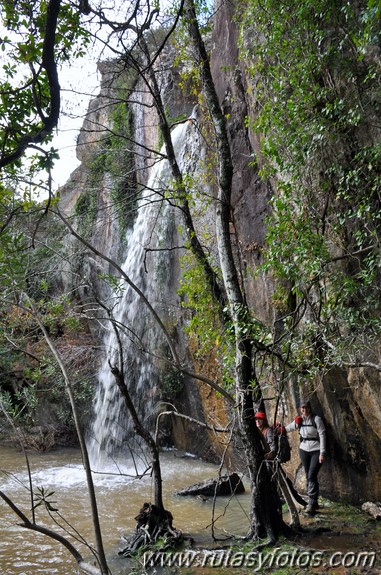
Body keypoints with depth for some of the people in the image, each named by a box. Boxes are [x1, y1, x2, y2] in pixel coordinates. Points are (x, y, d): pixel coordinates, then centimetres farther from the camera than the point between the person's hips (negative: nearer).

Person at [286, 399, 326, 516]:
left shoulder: (316, 419, -11)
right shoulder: (298, 420, 4)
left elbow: (322, 436, -12)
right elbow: (287, 428, 18)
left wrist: (322, 453, -16)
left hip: (316, 451, -5)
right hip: (304, 450, 5)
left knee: (312, 476, -14)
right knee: (308, 477, 8)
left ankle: (312, 504, -14)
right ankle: (314, 502, 19)